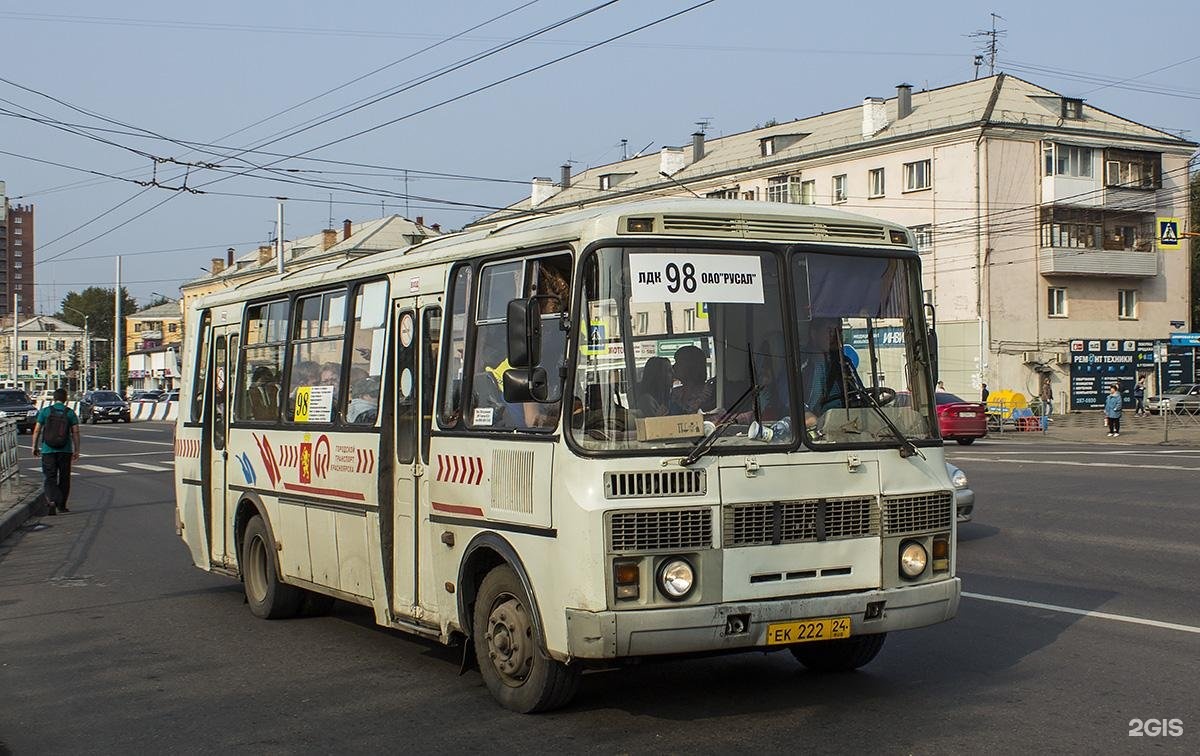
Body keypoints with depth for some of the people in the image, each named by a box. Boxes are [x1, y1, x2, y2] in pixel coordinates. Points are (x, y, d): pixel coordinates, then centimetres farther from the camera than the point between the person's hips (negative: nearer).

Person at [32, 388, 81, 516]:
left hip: (48, 450, -1)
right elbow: (75, 432, -3)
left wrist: (35, 447, 8)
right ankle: (61, 505, 17)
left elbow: (37, 430, -1)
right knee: (64, 478, 12)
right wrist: (76, 450, 1)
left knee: (49, 478, 1)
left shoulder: (45, 411, -1)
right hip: (65, 451, 1)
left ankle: (52, 501, -21)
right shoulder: (70, 413, 0)